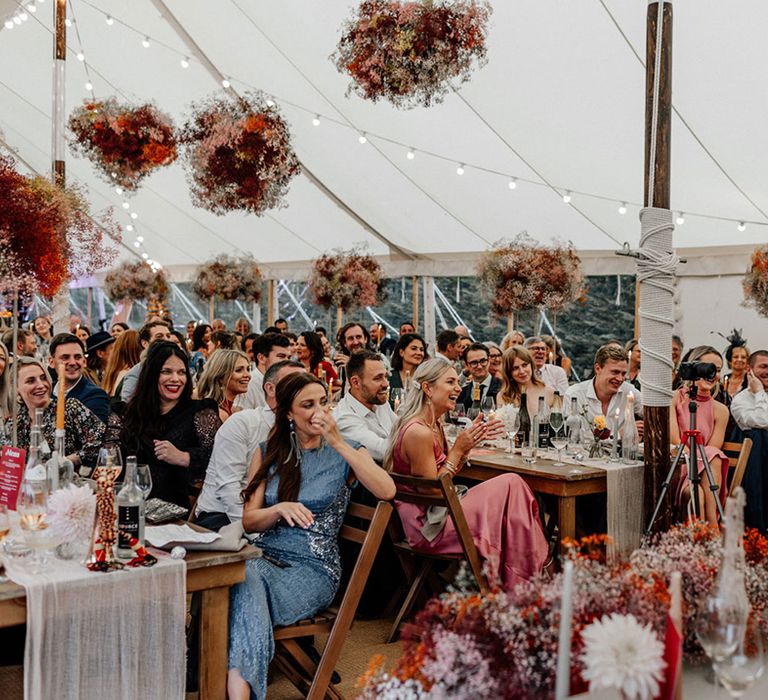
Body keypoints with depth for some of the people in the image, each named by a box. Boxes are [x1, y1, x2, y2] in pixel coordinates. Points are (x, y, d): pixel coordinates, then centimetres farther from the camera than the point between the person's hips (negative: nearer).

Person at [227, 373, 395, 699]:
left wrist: (338, 443, -18)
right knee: (246, 579, -35)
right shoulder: (268, 452, 12)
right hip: (265, 557, 2)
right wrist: (280, 509, -15)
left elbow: (386, 490, -16)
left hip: (314, 568, -2)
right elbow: (248, 521, 8)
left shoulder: (345, 453, 5)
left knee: (246, 600, -32)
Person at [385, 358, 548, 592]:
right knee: (511, 485, -10)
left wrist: (470, 440, 3)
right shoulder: (419, 432, -22)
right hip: (427, 528, -10)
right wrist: (459, 449, -16)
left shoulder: (434, 425, 9)